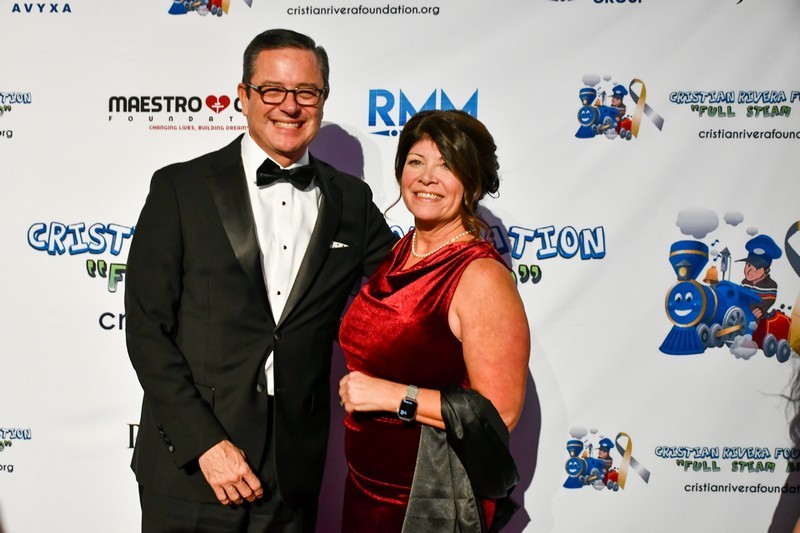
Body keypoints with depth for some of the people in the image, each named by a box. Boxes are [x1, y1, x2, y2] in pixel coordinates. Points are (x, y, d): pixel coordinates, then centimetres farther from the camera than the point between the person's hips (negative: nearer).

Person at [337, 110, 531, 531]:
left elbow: (500, 411, -22)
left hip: (434, 498, -6)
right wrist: (356, 388, 4)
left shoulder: (482, 277, -19)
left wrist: (394, 396, -22)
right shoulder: (399, 253, 3)